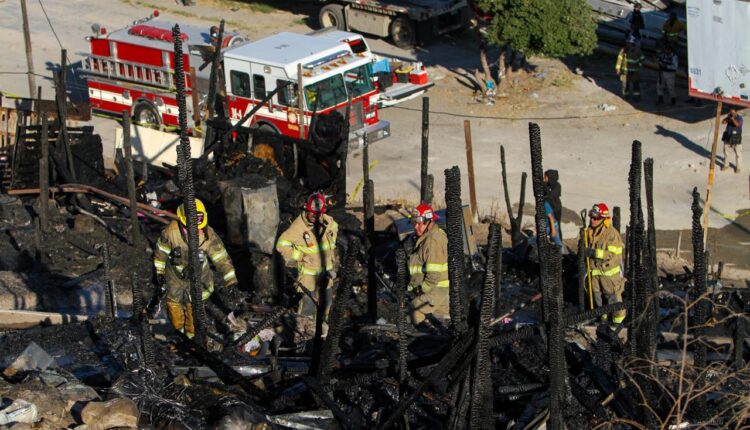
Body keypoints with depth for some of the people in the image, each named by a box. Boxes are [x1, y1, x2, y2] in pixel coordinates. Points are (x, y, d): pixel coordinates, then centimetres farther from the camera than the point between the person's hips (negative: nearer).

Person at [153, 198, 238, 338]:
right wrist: (160, 272, 0)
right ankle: (178, 327, 54)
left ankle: (191, 333, 47)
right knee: (174, 303, 23)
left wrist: (231, 280, -25)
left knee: (193, 306, 19)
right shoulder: (171, 231, -28)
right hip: (175, 276, 0)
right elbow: (161, 251, -10)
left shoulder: (208, 235, -27)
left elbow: (221, 257, -20)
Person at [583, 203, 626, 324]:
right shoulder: (590, 231, 3)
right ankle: (603, 316, 33)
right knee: (598, 295, 16)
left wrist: (594, 252, -28)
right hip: (595, 270, 6)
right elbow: (587, 247, 19)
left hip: (609, 271, -6)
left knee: (613, 296, 2)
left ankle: (618, 320, 15)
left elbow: (611, 254, -24)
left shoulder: (611, 233, -19)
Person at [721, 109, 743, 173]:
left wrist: (732, 118, -28)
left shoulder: (739, 118, -12)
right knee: (726, 151, 14)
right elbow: (723, 122, -5)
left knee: (738, 153, 1)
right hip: (728, 137, 5)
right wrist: (728, 117, -16)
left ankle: (737, 167, 13)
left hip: (736, 139, -5)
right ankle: (726, 165, 30)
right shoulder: (729, 117, 3)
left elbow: (737, 124, -29)